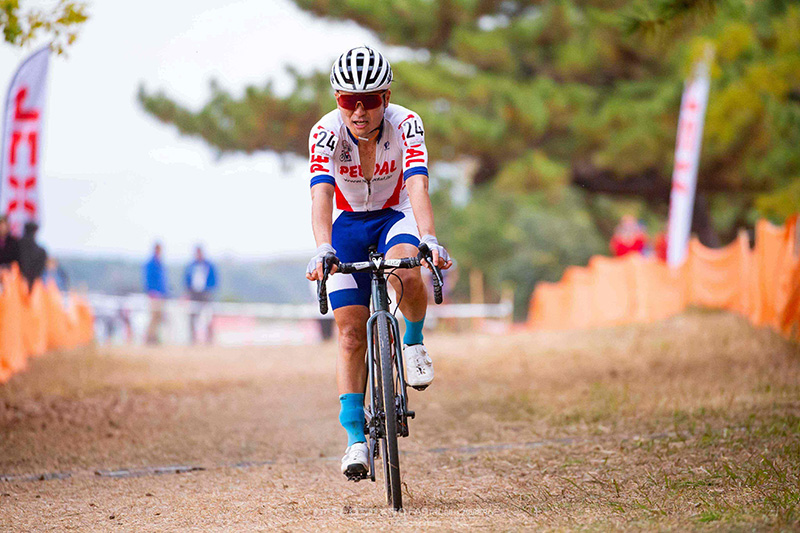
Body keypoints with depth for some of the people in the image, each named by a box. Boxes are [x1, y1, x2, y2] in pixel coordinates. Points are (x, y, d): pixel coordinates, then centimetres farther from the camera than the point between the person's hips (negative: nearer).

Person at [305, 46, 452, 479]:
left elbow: (418, 187, -38)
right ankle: (356, 437, 0)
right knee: (351, 333, -8)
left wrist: (429, 240, -55)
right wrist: (322, 250, -54)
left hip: (396, 216, -1)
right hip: (348, 224, 1)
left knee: (404, 272, -35)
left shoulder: (405, 124, -26)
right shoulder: (326, 133, -25)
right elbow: (320, 196, -37)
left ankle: (414, 341, -5)